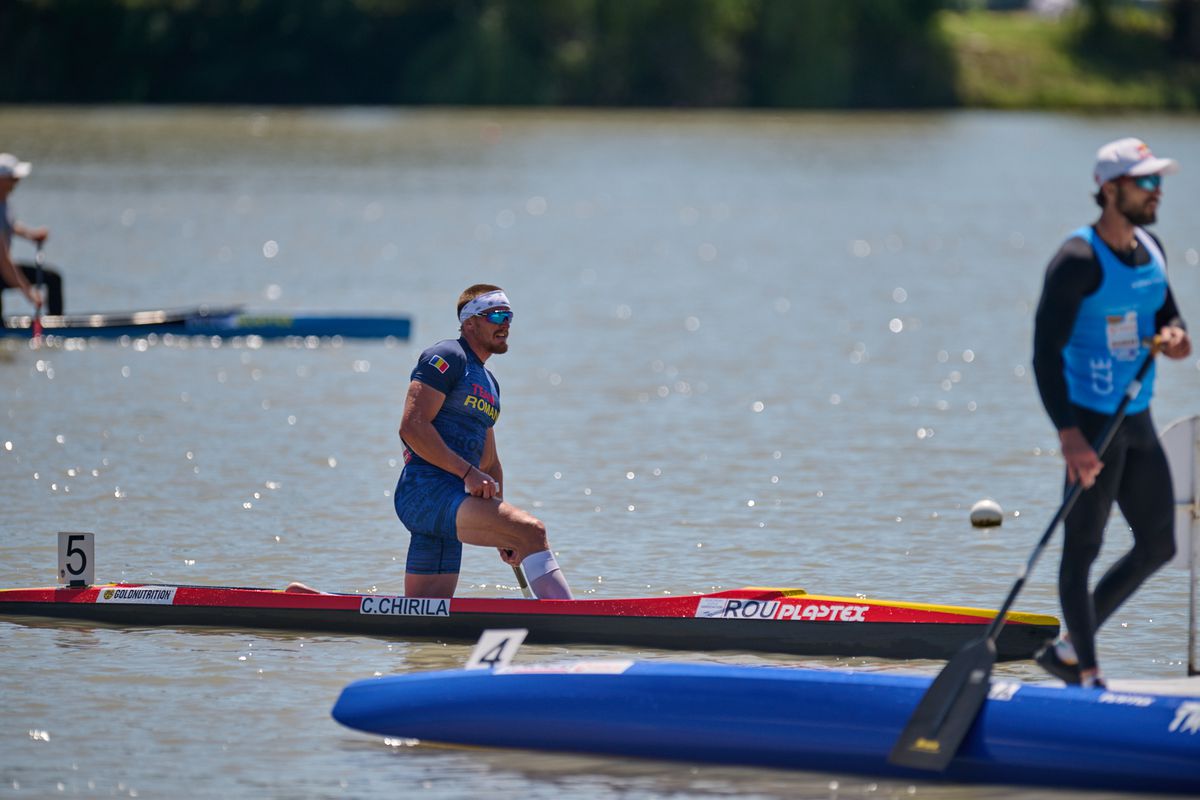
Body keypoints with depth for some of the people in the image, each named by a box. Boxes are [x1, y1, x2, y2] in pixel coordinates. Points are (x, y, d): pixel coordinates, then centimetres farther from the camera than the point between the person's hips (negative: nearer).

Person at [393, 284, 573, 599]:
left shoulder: (488, 383, 27)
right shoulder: (447, 358, -2)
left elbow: (489, 464, 31)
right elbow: (412, 427, -15)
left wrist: (502, 531, 22)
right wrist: (468, 472, -18)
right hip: (426, 490, -10)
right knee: (531, 530, -27)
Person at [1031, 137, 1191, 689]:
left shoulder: (1150, 249, 9)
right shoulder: (1079, 260, -16)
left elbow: (1169, 315, 22)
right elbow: (1046, 352, -20)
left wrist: (1174, 337, -5)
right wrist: (1069, 435, -29)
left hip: (1138, 420, 9)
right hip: (1092, 421, -9)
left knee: (1157, 545, 12)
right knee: (1083, 548, -1)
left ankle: (1068, 651, 23)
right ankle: (1088, 676, 4)